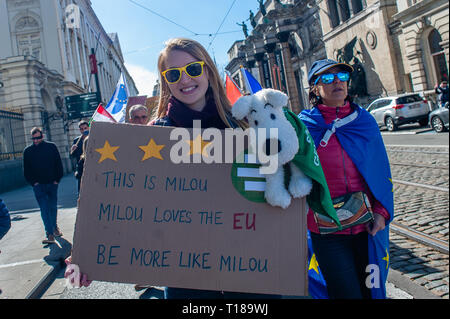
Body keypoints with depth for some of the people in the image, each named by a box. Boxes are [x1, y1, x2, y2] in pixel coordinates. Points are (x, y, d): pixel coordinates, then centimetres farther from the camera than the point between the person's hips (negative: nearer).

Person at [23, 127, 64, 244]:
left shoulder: (51, 147, 2)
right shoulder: (28, 151, 3)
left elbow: (58, 164, 5)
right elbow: (26, 170, 7)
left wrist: (57, 179, -2)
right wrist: (33, 182, -3)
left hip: (52, 183, 1)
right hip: (38, 185, -1)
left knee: (53, 207, 12)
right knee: (44, 209, -8)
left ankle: (54, 227, 33)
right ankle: (50, 234, -10)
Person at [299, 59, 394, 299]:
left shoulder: (364, 121, 6)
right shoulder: (304, 125, -2)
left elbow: (382, 170, 8)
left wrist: (382, 211, -3)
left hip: (368, 228, 3)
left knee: (371, 290, 16)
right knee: (346, 292, 2)